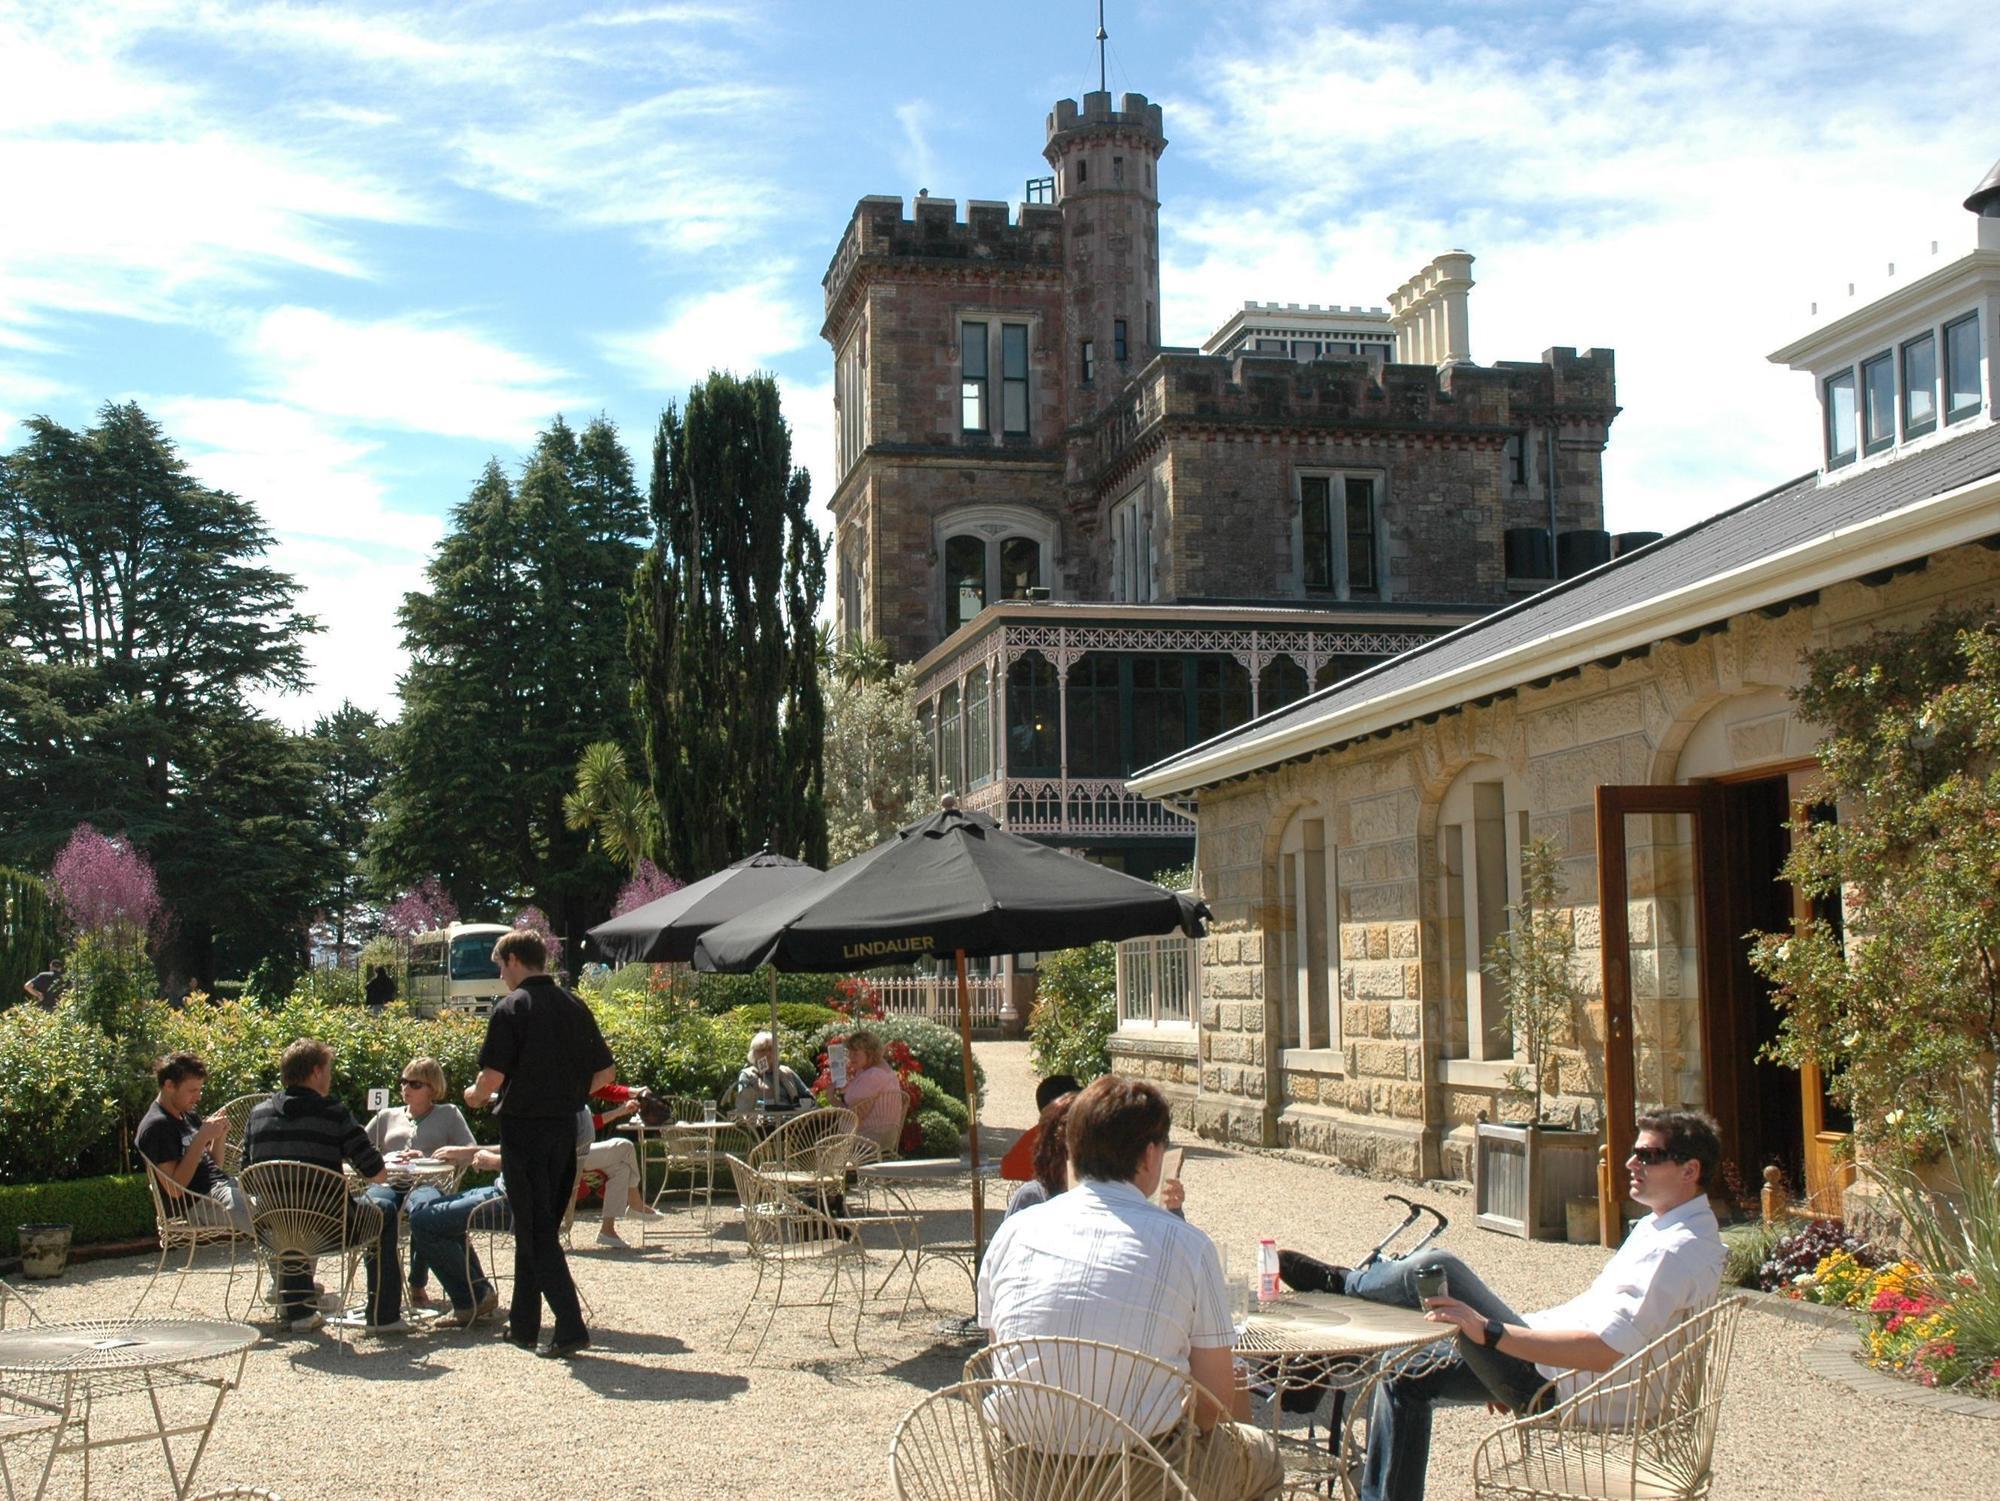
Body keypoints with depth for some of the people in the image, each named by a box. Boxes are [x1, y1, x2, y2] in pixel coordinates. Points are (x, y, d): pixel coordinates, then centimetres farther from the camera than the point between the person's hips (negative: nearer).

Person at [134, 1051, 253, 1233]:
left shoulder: (189, 1117, 17)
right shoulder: (156, 1126, -11)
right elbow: (175, 1188, -18)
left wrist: (219, 1136, 2)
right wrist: (201, 1138, -18)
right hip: (199, 1204, -9)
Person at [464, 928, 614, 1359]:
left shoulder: (511, 1007, -10)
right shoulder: (575, 1007, 8)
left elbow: (493, 1076, -16)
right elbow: (605, 1074, 9)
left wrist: (475, 1095, 5)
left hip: (524, 1127, -6)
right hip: (565, 1128, 6)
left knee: (536, 1230, -2)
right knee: (541, 1225, 17)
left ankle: (570, 1327, -10)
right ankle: (524, 1324, 24)